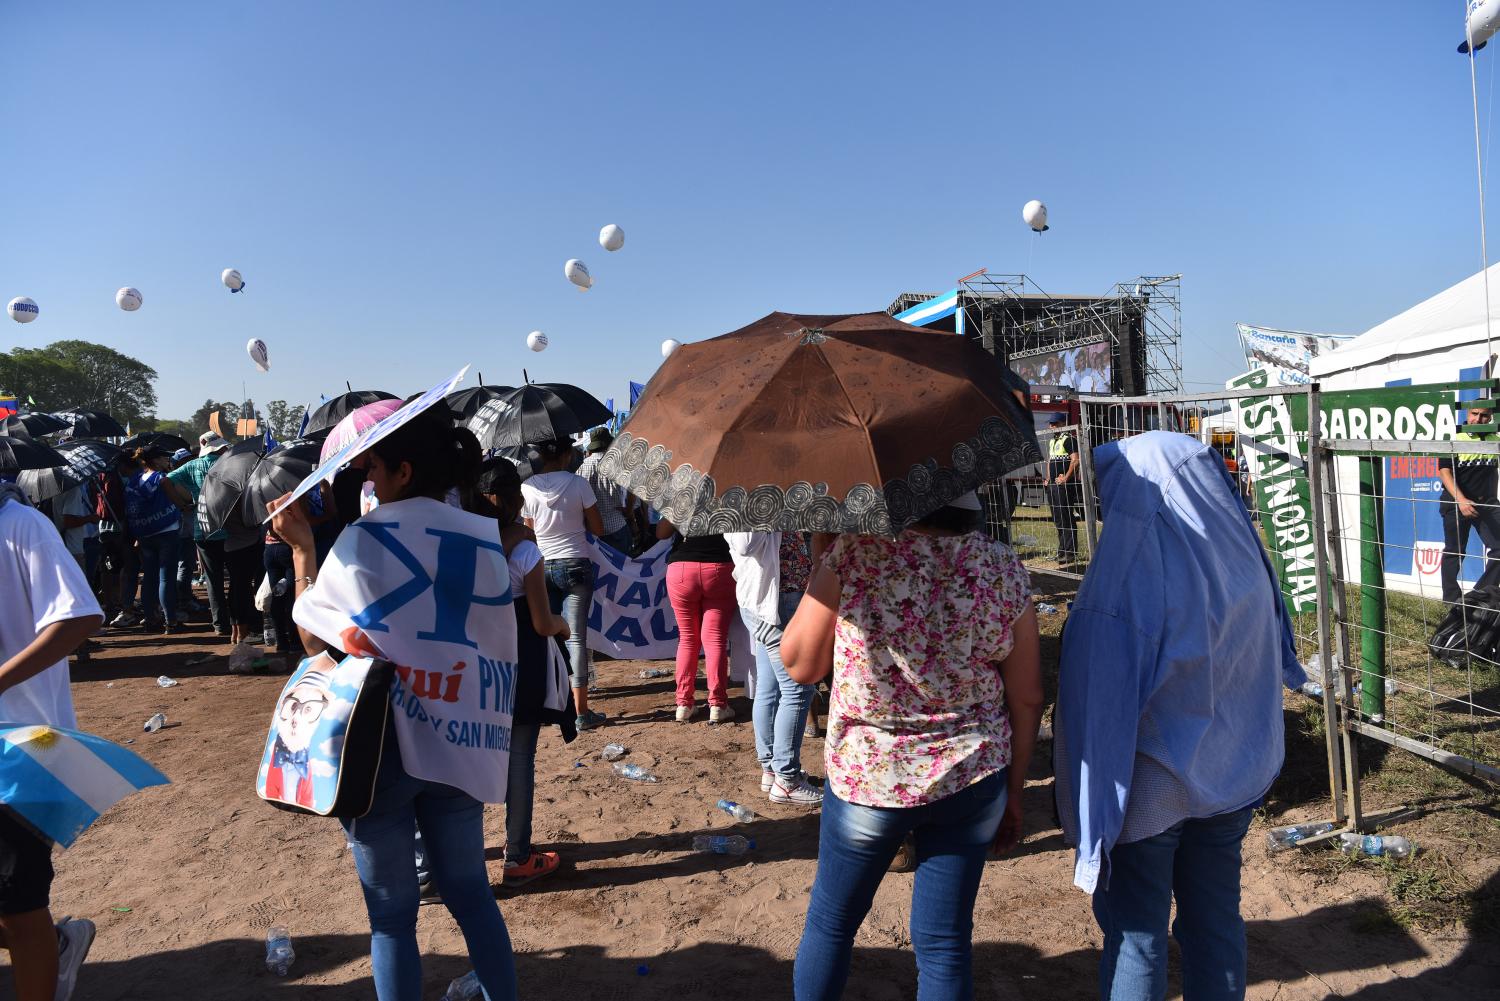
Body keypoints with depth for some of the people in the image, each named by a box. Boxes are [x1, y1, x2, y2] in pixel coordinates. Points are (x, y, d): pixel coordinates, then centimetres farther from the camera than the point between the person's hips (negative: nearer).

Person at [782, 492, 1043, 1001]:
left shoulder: (855, 555, -18)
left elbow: (799, 664, -9)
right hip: (972, 782, 2)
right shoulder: (1004, 568, -9)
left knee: (830, 923, 21)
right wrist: (1013, 793, 10)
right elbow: (1027, 698, -2)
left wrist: (825, 566, 1)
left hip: (865, 779, -2)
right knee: (945, 940, 16)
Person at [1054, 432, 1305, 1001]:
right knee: (1216, 917, 19)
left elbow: (1099, 707, -20)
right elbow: (1271, 669, 7)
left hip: (1149, 788, -6)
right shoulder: (1242, 561, -6)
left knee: (1136, 933, 9)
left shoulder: (1126, 574, -24)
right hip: (1231, 780, 6)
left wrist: (1090, 809, -12)